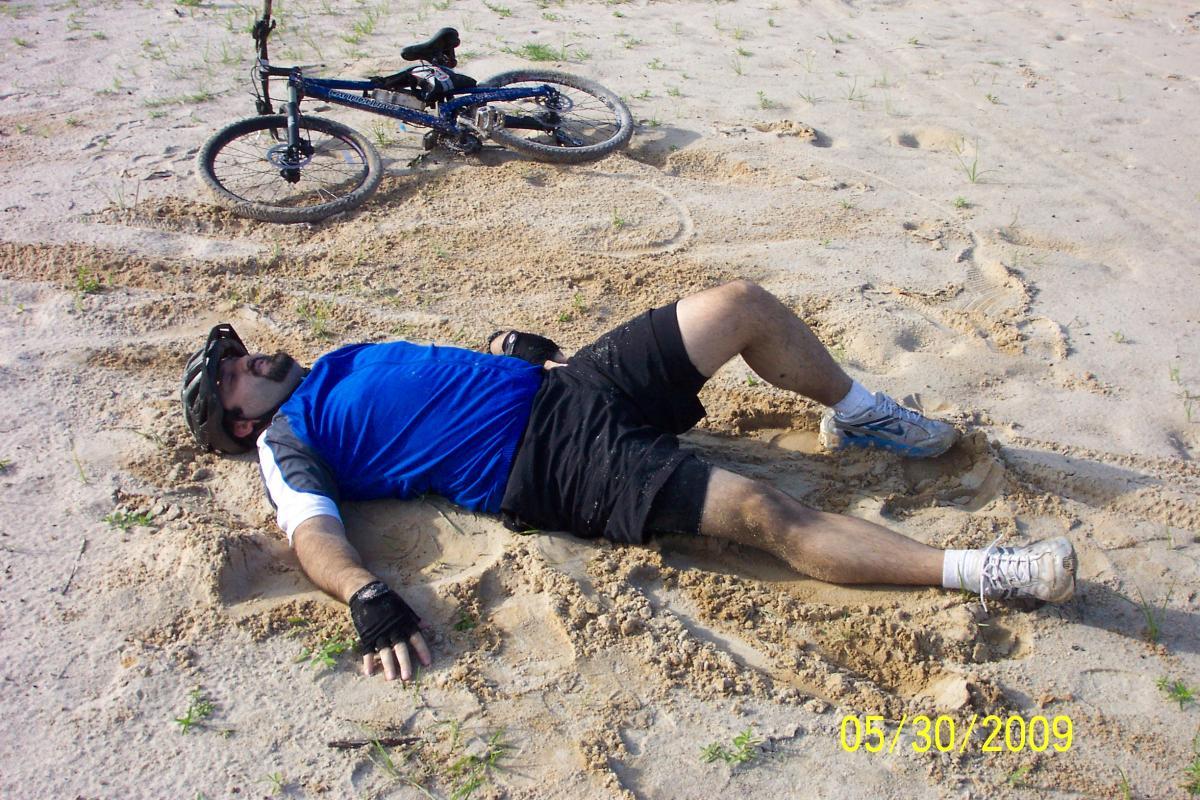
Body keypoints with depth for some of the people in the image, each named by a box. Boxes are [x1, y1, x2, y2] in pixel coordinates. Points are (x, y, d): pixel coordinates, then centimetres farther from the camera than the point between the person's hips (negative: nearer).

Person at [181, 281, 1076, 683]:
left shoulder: (338, 360, 25)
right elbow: (315, 532, -15)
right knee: (766, 512, -22)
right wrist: (366, 597, -33)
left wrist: (521, 345, 15)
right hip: (556, 462, -8)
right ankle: (974, 571, -16)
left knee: (745, 304, 2)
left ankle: (855, 416, 23)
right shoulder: (287, 439, 4)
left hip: (576, 381, 8)